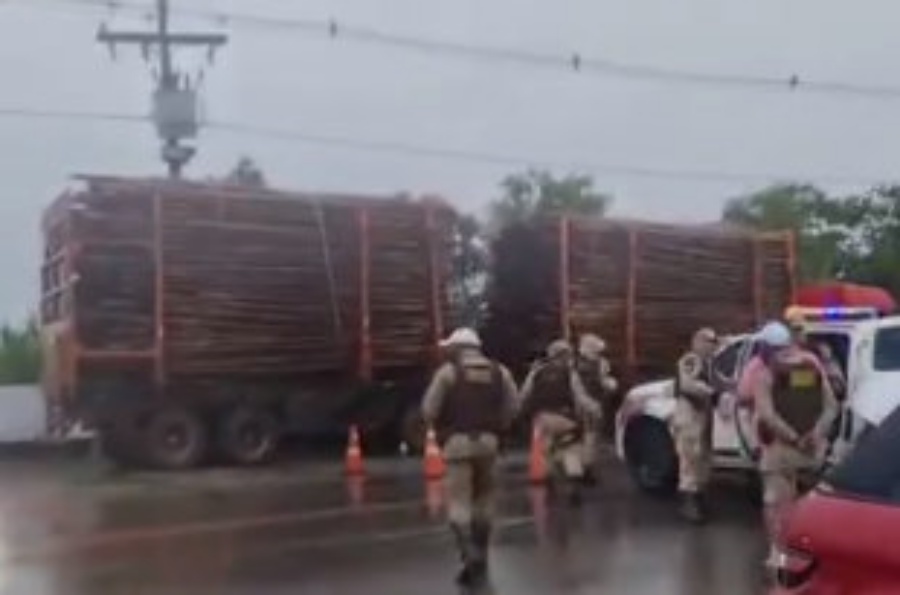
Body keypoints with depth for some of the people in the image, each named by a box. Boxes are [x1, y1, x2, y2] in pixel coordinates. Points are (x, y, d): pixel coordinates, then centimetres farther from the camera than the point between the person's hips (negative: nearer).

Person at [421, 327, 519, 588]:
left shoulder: (448, 371, -4)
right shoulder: (499, 371, 8)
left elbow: (429, 410, -6)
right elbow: (512, 407, 2)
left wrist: (442, 431, 10)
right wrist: (496, 430, 12)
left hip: (458, 442, -4)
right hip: (488, 441, 4)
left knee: (459, 501, -2)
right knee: (483, 498, 16)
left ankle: (470, 554, -18)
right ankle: (479, 558, 21)